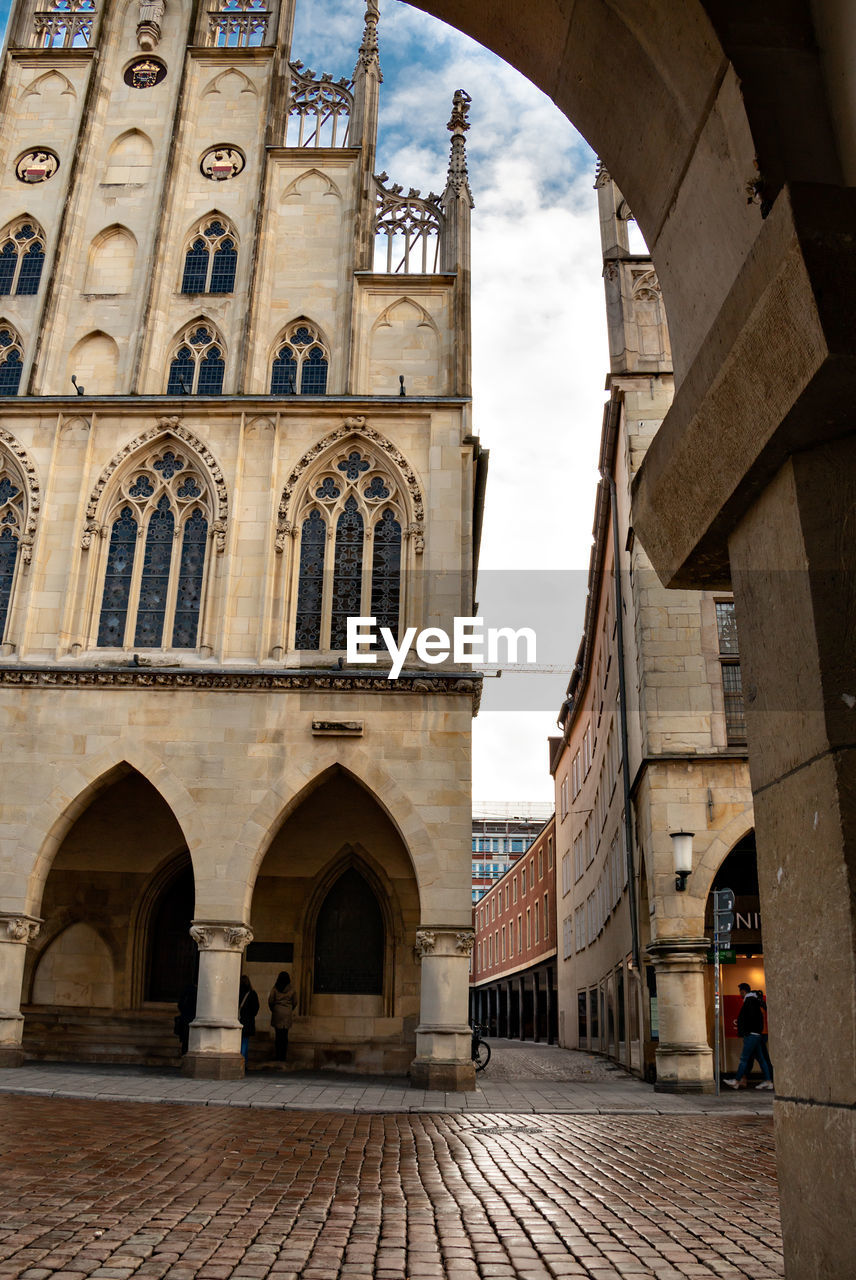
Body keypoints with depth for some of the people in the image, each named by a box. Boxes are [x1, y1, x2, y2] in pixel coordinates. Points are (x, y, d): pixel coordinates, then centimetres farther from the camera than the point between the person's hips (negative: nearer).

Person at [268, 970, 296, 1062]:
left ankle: (277, 1056, 5)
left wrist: (273, 1010, 16)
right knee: (285, 1035, 6)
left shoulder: (275, 988, -3)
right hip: (288, 1013, 0)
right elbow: (294, 1002, 6)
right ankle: (283, 1056, 5)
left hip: (277, 1012, 0)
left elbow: (270, 1001, -1)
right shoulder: (291, 989, -1)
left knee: (278, 1035, 5)